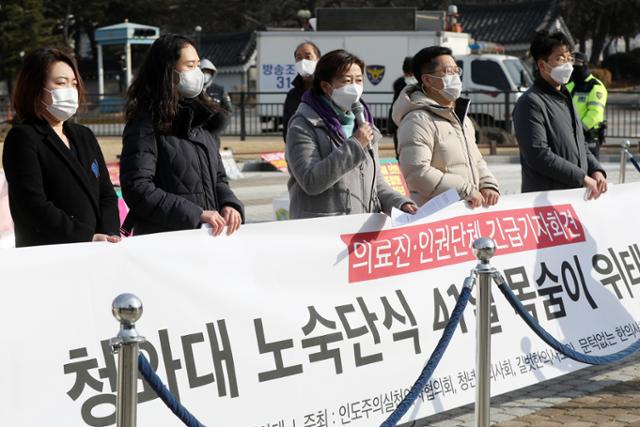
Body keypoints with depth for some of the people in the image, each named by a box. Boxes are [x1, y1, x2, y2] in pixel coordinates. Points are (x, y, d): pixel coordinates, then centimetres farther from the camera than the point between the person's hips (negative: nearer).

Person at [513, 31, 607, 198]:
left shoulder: (565, 98, 21)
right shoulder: (531, 102, -10)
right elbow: (538, 155, -19)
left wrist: (596, 170, 6)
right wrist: (582, 178, -16)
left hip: (577, 195, 8)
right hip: (544, 197, -8)